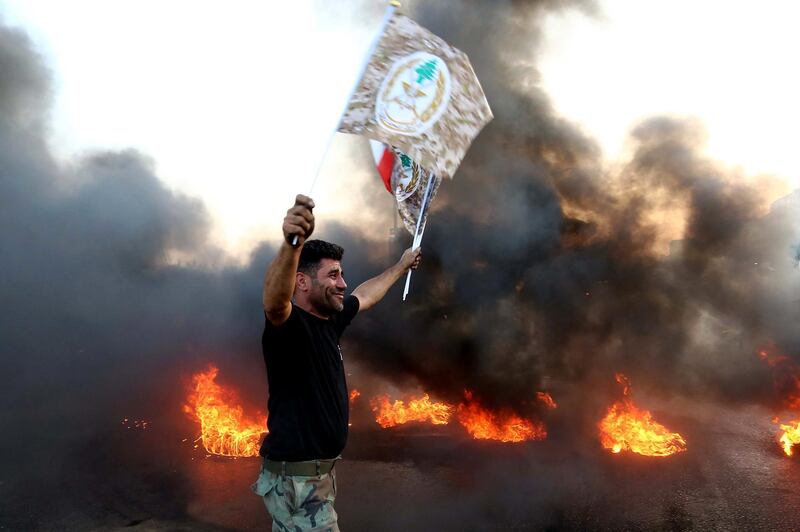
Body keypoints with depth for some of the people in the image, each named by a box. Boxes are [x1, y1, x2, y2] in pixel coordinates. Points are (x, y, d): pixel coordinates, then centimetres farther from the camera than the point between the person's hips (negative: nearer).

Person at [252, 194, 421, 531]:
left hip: (319, 472, 9)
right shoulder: (289, 324, -20)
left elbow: (364, 295, 26)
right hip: (297, 479, -9)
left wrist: (401, 266, 40)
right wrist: (291, 244, -62)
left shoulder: (329, 320, 6)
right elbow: (274, 301, -44)